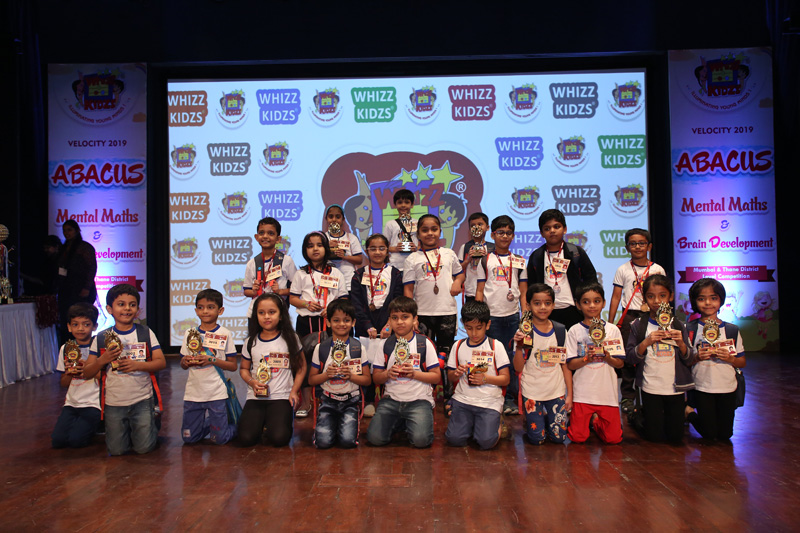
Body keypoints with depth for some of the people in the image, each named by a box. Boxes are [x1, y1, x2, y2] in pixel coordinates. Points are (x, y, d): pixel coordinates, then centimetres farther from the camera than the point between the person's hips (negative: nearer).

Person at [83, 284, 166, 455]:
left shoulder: (146, 333, 1)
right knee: (117, 450, 5)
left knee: (144, 448, -2)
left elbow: (161, 362, -4)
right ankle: (126, 428, 34)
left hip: (142, 401, -1)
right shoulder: (101, 338, 1)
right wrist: (103, 360, -16)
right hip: (114, 403, 1)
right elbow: (87, 374, 2)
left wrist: (137, 365, -19)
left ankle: (153, 421, 27)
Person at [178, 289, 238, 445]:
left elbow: (233, 366, -3)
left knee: (219, 439, -2)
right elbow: (183, 365, 13)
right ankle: (208, 421, 34)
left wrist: (212, 360, -17)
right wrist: (185, 362, -10)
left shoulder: (224, 334, -3)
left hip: (216, 393, -3)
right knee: (189, 438, 7)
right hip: (193, 392, 3)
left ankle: (235, 426, 29)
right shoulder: (189, 333, 6)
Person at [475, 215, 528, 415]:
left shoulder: (519, 262, 10)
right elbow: (480, 290, 4)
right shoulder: (486, 261, 5)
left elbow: (523, 291, 10)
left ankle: (511, 398, 13)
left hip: (513, 315, 2)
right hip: (491, 315, -2)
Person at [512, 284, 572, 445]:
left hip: (557, 391, 2)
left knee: (559, 437, 3)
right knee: (537, 439, 0)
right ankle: (529, 419, 30)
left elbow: (566, 365, 5)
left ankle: (546, 417, 32)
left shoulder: (561, 331, 0)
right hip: (532, 392, -2)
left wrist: (570, 394, 3)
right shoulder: (524, 332, -9)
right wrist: (519, 346, -25)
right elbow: (518, 368, -10)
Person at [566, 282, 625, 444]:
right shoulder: (574, 331, 0)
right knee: (578, 438, -4)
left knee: (614, 438, -2)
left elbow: (620, 363, 4)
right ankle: (588, 420, 27)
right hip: (582, 392, -1)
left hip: (607, 392, 1)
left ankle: (596, 420, 28)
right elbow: (570, 364, -3)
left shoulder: (613, 329, 4)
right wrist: (587, 359, -21)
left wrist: (608, 358, -17)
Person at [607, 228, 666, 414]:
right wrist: (610, 323, 1)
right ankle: (627, 397, 12)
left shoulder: (658, 270, 7)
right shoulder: (623, 270, 4)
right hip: (629, 317, 0)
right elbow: (616, 297, 4)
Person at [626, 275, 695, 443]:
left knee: (676, 437, 9)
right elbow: (631, 357, -6)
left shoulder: (678, 326, 3)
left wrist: (681, 343, -16)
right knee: (654, 436, 4)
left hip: (675, 388, 2)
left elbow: (690, 361, 2)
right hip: (650, 388, -2)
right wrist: (646, 342, -20)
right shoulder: (639, 326, -3)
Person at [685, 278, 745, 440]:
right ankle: (689, 413, 29)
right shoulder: (690, 329, -3)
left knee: (725, 435, 7)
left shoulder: (732, 330, 3)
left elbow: (742, 362, 6)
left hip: (728, 387, 2)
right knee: (709, 434, 1)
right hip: (702, 388, -2)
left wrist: (729, 358, -14)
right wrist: (697, 357, -22)